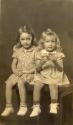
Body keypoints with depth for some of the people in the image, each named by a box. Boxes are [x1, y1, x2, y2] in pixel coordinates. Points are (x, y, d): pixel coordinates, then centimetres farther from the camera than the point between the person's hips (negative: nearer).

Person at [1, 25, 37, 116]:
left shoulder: (35, 50, -7)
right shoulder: (17, 50, 6)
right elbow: (14, 64, 10)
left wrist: (28, 71, -17)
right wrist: (15, 71, -11)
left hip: (30, 74, -4)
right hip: (18, 73, 4)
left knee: (20, 82, -32)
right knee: (8, 83, -20)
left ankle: (23, 105, -14)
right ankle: (9, 106, -8)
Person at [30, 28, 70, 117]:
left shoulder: (58, 54, 1)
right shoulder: (40, 54, 4)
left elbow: (61, 69, -5)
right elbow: (37, 69, -1)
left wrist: (55, 61, -22)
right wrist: (42, 61, -19)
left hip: (55, 76, -1)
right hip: (42, 75, 2)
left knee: (53, 84, -32)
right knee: (37, 85, -25)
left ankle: (54, 105, -22)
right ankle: (36, 107, -16)